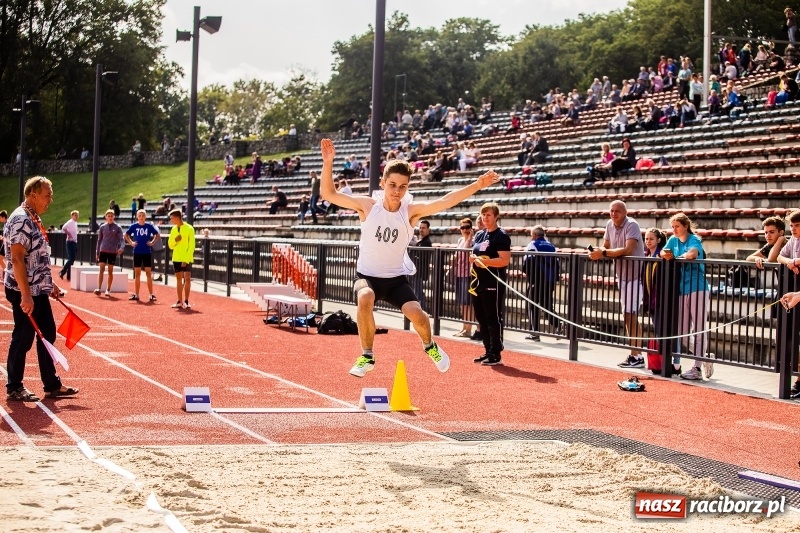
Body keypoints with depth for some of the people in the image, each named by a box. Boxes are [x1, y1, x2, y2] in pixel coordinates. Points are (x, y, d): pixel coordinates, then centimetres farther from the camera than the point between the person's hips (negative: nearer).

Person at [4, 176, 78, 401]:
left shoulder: (34, 220, 13)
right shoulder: (20, 220, -18)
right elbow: (17, 259, -24)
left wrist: (49, 284, 22)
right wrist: (25, 296, -26)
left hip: (39, 290, 10)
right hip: (25, 292, -10)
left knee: (47, 335, 13)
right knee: (22, 339, -1)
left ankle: (52, 385, 21)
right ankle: (14, 388, 10)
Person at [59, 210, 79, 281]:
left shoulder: (75, 223, 16)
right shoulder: (70, 222, -10)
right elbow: (63, 228, -29)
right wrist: (69, 235, -20)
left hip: (74, 242, 9)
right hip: (70, 242, -9)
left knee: (71, 259, 8)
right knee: (71, 259, -15)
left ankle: (69, 276, 10)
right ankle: (62, 272, -7)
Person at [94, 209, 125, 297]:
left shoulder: (117, 227, 1)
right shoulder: (102, 227, 7)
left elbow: (122, 239, -6)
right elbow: (99, 240, 13)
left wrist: (121, 248, -25)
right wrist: (97, 252, 12)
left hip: (113, 252, -1)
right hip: (103, 250, 1)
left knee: (110, 271, 4)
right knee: (101, 269, -9)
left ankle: (108, 290, 12)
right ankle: (99, 288, -15)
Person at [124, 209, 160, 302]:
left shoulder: (149, 226, -2)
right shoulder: (134, 226, 0)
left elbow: (157, 235, 8)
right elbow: (126, 235, 12)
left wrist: (152, 242, -3)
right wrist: (131, 243, 1)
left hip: (147, 252, -1)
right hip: (137, 252, 1)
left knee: (148, 273, 1)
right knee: (137, 274, 6)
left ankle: (151, 294, 3)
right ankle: (136, 294, 10)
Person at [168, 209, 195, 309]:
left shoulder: (189, 228, -8)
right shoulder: (174, 229, 10)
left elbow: (191, 246, -11)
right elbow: (170, 245, 13)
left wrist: (186, 259, -17)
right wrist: (175, 240, -9)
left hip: (186, 259, -5)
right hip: (176, 258, 6)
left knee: (187, 278, -9)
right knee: (179, 279, 7)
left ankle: (186, 301, -4)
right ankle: (180, 302, 11)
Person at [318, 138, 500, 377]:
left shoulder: (412, 211, -12)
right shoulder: (368, 205, -11)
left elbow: (445, 201, -25)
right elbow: (329, 194, -12)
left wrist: (477, 184, -38)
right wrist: (328, 163, -26)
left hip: (397, 278, 1)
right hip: (367, 275, -1)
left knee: (415, 313, -20)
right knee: (365, 299, -33)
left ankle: (430, 346, 18)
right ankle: (367, 356, -13)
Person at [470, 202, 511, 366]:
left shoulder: (501, 236, -9)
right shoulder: (479, 235, 15)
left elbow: (504, 260, -18)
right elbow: (472, 255, 25)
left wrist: (483, 260, -19)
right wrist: (473, 259, 1)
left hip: (493, 284, -8)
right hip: (478, 283, 8)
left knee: (493, 319, -4)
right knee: (482, 319, 11)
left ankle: (496, 355, 1)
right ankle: (488, 352, 20)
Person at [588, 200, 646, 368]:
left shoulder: (631, 225, -17)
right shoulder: (610, 225, 5)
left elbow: (627, 250, -29)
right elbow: (606, 247, 13)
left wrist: (604, 253, -30)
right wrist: (597, 253, -10)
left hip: (634, 274, -8)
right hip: (621, 274, 8)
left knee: (631, 315, -11)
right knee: (627, 315, 12)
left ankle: (637, 357, -9)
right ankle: (634, 354, 20)